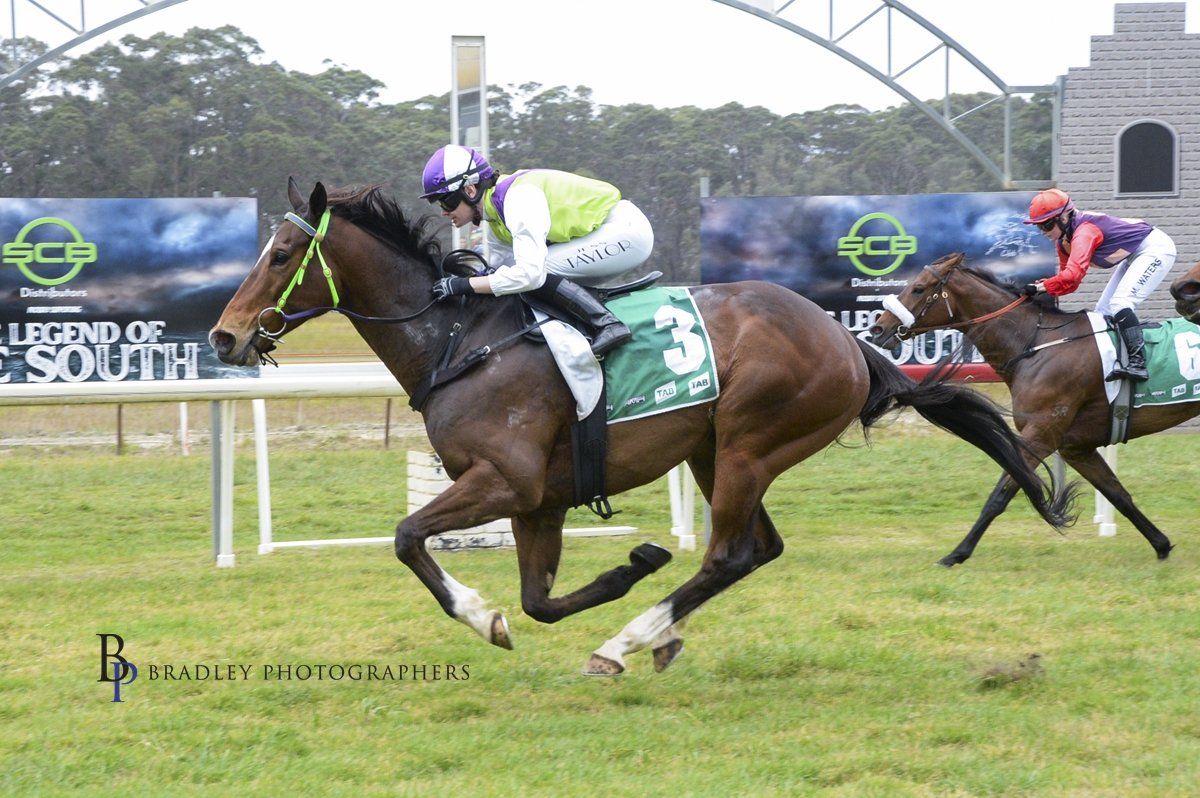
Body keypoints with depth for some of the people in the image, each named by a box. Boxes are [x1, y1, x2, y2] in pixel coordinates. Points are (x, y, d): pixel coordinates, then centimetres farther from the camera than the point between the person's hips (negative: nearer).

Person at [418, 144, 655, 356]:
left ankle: (608, 325, -20)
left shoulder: (520, 199, -25)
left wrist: (465, 285, -27)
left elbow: (530, 273, -33)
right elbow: (498, 271, 13)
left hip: (625, 230, -10)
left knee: (538, 271, -21)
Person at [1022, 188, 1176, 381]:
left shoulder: (1084, 231, -30)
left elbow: (1073, 275, -43)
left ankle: (1137, 363, -34)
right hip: (1133, 256, 11)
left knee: (1120, 302, -25)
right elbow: (1069, 281, 2)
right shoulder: (1063, 241, 1)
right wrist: (1041, 286, -17)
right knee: (1104, 311, 8)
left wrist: (1041, 287, -38)